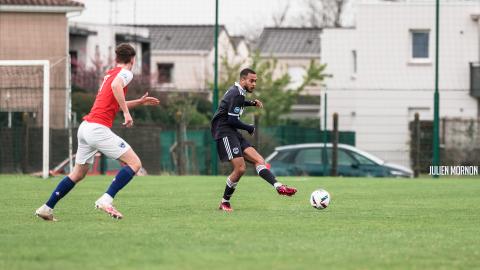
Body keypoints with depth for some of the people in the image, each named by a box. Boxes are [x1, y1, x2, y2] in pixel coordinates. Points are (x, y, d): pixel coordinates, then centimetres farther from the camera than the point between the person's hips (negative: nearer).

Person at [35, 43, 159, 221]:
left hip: (85, 126, 9)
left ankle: (47, 208, 21)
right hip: (98, 128, -9)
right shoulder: (126, 73, -2)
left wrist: (139, 102, 31)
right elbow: (116, 85, -26)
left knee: (78, 174, 20)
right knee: (134, 163, -8)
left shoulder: (110, 73, 24)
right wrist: (127, 112, -24)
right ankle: (106, 200, -19)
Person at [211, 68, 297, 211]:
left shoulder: (235, 91, 17)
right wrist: (249, 128, -2)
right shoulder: (236, 94, -14)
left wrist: (251, 103, 25)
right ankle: (224, 203, -3)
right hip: (224, 133, -10)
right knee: (240, 168, -17)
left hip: (233, 134, 10)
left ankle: (279, 187, -20)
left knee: (258, 160, -5)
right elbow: (232, 120, -18)